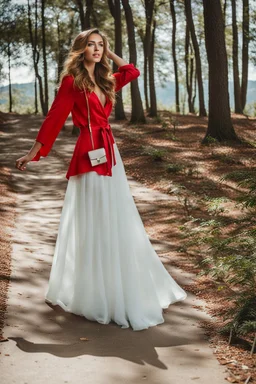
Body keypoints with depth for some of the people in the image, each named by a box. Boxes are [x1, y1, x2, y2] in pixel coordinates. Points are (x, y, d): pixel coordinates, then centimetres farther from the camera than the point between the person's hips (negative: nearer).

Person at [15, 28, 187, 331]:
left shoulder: (105, 81, 13)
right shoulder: (72, 81, -7)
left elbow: (132, 71, 24)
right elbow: (55, 118, -7)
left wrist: (109, 53, 17)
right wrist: (33, 153, -8)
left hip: (110, 153, 8)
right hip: (89, 155, -8)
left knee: (118, 222, 12)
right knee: (93, 224, -2)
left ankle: (119, 290, 26)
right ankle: (94, 294, 10)